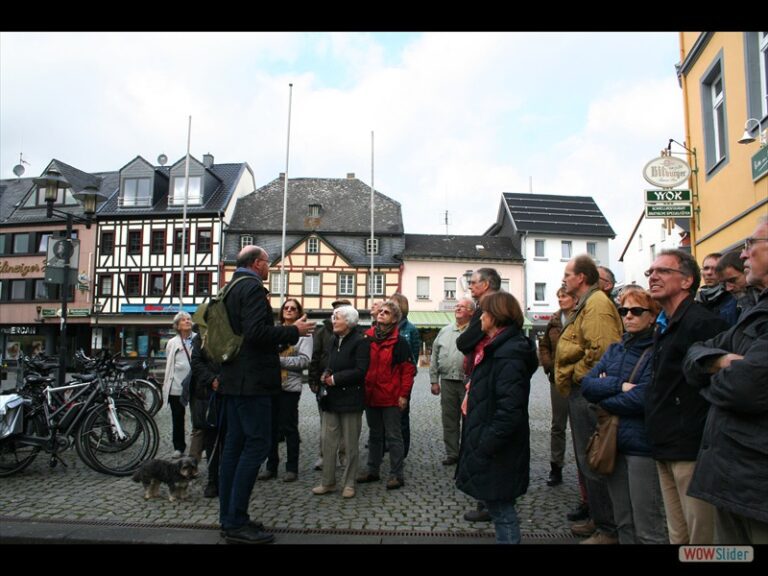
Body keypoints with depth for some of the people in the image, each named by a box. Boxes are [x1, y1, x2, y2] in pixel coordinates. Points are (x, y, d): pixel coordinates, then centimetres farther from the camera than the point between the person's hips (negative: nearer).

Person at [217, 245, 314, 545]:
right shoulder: (253, 288, -13)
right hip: (252, 379, -10)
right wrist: (294, 331, -12)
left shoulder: (231, 289, 17)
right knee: (257, 443, -6)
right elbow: (257, 332, -24)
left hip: (233, 378, 10)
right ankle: (236, 523, -2)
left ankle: (229, 517, 20)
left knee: (234, 443, 12)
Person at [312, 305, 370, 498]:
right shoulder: (335, 340, 12)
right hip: (331, 398, 7)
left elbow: (360, 371, -18)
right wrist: (327, 374, -1)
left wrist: (335, 379, -16)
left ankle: (349, 484, 17)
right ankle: (328, 482, 20)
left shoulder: (360, 341, -11)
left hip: (350, 399, -7)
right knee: (328, 442, 9)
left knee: (351, 444, 5)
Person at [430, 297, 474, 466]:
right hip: (447, 381, 5)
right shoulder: (445, 331, 13)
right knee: (449, 420, 10)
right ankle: (452, 453, 22)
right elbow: (435, 357, 14)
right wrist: (434, 380, 10)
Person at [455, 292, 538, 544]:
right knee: (500, 506, 19)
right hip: (491, 442, 10)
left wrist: (485, 447, -23)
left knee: (501, 507, 3)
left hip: (497, 450, -10)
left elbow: (509, 409, -27)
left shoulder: (508, 353, -22)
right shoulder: (498, 347, 11)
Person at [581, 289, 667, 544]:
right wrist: (619, 385, -17)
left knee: (647, 529, 4)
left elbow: (642, 398, -21)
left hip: (642, 445, -6)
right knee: (623, 522, 19)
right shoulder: (614, 349, 11)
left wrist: (603, 398, -6)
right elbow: (587, 384, -1)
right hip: (613, 443, 7)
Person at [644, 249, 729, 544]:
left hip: (692, 449, -9)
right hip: (666, 448, 9)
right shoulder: (663, 326, 16)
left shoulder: (703, 322, -15)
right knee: (677, 534, 18)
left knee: (701, 535, 2)